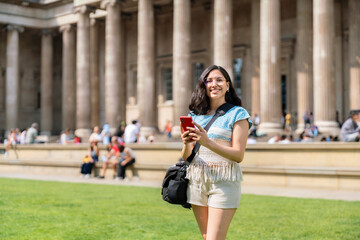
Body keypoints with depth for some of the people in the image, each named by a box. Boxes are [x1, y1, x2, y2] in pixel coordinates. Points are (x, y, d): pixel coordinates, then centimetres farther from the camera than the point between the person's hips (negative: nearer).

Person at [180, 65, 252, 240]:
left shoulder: (237, 114, 0)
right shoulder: (196, 115, 13)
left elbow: (238, 155, -9)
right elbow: (186, 157, 11)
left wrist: (208, 142, -22)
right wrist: (186, 144, -12)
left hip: (224, 181, -5)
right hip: (196, 179, 5)